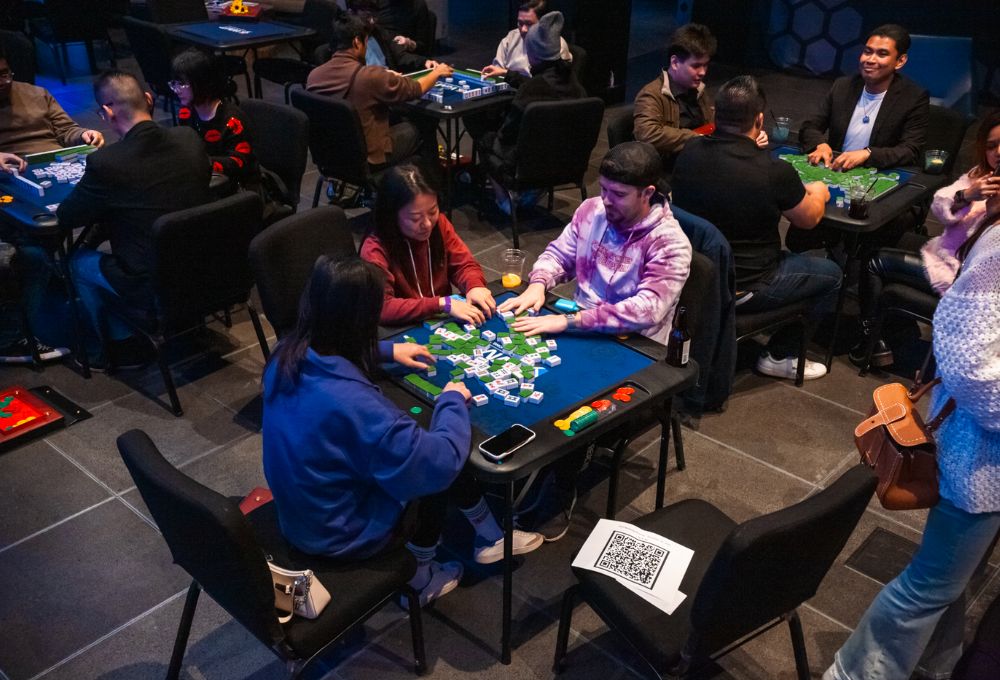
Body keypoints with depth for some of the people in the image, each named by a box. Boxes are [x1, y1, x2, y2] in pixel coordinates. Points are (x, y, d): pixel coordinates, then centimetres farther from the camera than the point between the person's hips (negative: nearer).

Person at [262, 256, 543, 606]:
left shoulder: (288, 355, -12)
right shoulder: (350, 400, -38)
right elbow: (441, 461, -30)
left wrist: (387, 351, 17)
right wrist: (453, 401, -13)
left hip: (302, 511, 8)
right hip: (341, 534, -7)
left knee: (427, 450, 14)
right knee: (437, 467, 10)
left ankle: (489, 538, 32)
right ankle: (420, 578, 31)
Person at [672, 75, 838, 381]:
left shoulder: (689, 152, -10)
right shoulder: (774, 172, -25)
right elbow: (809, 219, -4)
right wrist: (817, 194, 18)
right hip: (741, 289, -6)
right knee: (831, 274, 16)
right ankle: (779, 356, 23)